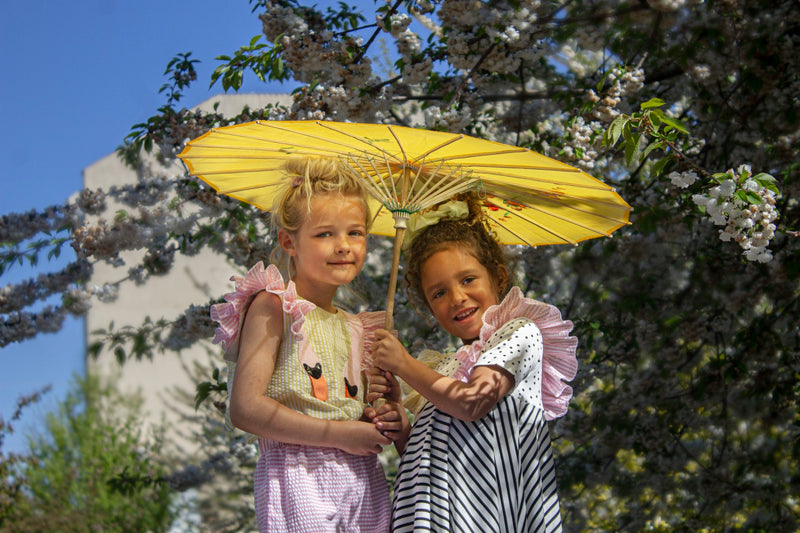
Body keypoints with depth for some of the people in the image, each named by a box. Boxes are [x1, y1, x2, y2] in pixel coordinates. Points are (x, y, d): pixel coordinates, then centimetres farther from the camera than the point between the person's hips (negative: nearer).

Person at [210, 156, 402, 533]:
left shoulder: (355, 328, 18)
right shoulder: (272, 307, -3)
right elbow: (246, 409, -14)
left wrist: (380, 423, 5)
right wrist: (339, 433, -14)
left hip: (364, 480, 6)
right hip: (299, 475, -6)